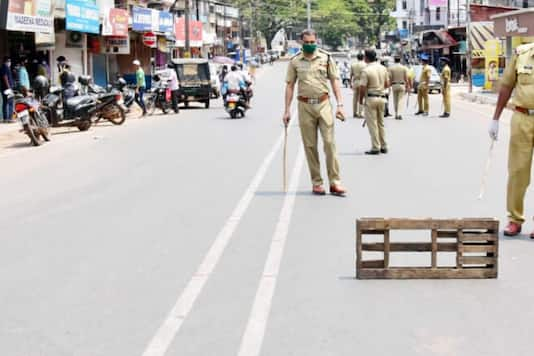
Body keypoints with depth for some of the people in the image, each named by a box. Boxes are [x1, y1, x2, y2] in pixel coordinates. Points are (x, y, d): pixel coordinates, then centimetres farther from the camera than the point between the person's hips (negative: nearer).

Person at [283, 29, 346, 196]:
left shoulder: (326, 57, 4)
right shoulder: (295, 61, 5)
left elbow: (334, 81, 5)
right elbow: (290, 85, 8)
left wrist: (340, 104, -3)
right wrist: (287, 110, 3)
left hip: (324, 104, -1)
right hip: (305, 106, 1)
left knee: (329, 143, -5)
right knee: (310, 146, 4)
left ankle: (335, 182, -2)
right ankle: (316, 183, 11)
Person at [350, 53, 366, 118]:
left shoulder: (353, 64, 6)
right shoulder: (364, 65, -8)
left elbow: (351, 74, 8)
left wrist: (351, 82, 15)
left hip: (354, 82, 5)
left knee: (355, 98, 11)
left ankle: (354, 113, 15)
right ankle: (360, 113, -5)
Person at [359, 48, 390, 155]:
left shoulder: (366, 70, -15)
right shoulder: (383, 68, 5)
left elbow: (363, 88, -15)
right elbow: (387, 84, 11)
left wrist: (360, 99, 0)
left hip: (371, 98, -6)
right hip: (382, 97, 6)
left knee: (372, 124, 0)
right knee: (381, 123, 16)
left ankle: (375, 148, -1)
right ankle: (383, 147, 20)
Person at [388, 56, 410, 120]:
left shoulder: (390, 68, -4)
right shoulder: (404, 68, -2)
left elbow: (390, 78, -5)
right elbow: (406, 78, -2)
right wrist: (407, 86, 4)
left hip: (394, 85, 1)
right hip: (402, 85, -1)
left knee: (395, 101, 11)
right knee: (400, 100, -2)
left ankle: (396, 114, 13)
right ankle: (399, 113, -18)